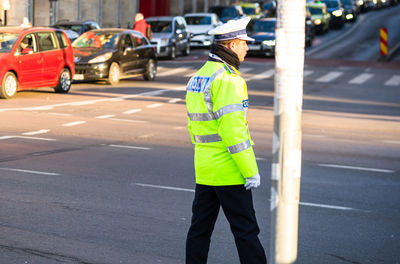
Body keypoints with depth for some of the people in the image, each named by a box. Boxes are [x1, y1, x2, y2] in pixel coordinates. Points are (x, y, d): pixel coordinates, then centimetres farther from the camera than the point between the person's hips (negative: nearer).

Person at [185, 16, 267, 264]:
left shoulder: (198, 77, 13)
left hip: (204, 168, 9)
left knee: (200, 227, 11)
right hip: (229, 170, -9)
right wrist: (251, 171, -18)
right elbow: (232, 128, -22)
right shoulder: (227, 79, -16)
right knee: (245, 228, -2)